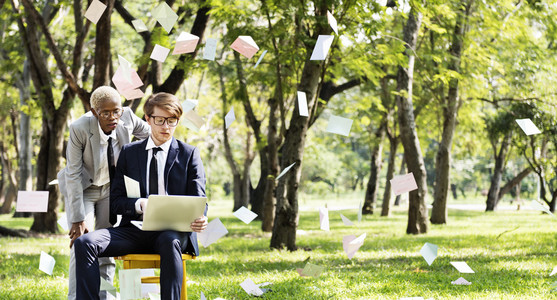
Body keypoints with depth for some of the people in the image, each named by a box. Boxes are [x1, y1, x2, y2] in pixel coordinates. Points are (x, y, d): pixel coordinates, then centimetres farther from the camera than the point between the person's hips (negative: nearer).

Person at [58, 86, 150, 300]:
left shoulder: (127, 118, -21)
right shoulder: (80, 129, -30)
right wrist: (78, 219, -24)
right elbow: (73, 174, -24)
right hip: (83, 189, -4)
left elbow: (148, 133, 3)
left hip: (111, 188, 4)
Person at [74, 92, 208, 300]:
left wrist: (200, 219, -22)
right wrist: (139, 204, -14)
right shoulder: (129, 152, 14)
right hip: (135, 229, 3)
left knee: (170, 242, -40)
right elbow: (115, 201, 10)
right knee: (84, 242, -22)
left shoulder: (189, 154, 9)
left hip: (172, 230, -2)